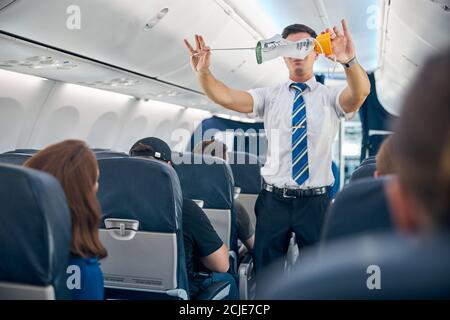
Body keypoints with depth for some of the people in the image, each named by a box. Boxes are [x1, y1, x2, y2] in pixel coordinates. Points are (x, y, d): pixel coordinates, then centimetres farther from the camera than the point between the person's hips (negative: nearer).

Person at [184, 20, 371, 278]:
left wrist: (350, 61, -42)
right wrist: (203, 72, -30)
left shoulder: (330, 97, 0)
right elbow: (227, 98, -11)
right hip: (274, 199, 1)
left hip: (315, 201, -1)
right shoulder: (270, 96, 3)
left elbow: (360, 93, -21)